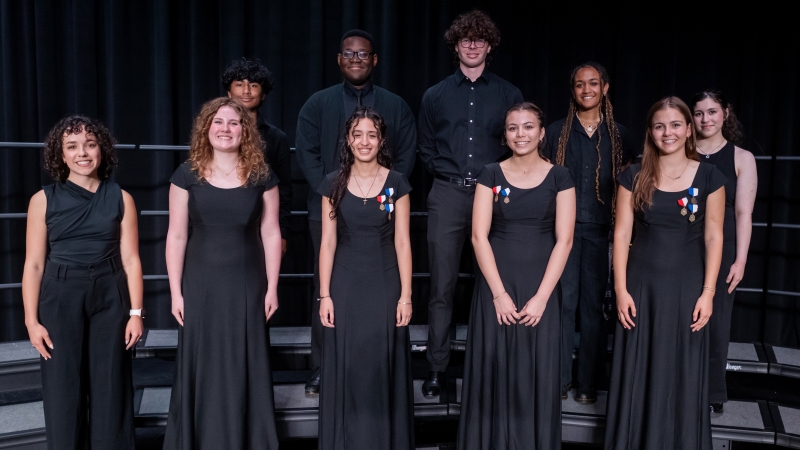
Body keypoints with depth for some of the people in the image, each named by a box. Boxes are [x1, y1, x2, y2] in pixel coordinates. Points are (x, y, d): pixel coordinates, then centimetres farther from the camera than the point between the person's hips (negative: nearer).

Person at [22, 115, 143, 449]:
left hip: (110, 299, 1)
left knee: (110, 388, 5)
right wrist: (31, 320, -4)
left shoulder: (120, 198, 3)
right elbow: (33, 264, 1)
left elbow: (131, 260, 3)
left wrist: (136, 313, -2)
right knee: (63, 390, 4)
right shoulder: (44, 200, 1)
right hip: (60, 300, 0)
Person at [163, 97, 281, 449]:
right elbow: (176, 235, -1)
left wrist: (272, 287, -1)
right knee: (201, 365, 8)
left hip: (246, 284, 0)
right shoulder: (187, 175, -2)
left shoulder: (262, 176, 0)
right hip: (200, 284, 0)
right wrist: (176, 291, -4)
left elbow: (270, 234, 2)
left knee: (245, 366, 9)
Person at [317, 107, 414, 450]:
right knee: (347, 368, 5)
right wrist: (324, 295, -4)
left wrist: (406, 295, -6)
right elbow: (328, 242, 1)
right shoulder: (334, 184, 2)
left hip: (384, 283, -1)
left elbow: (402, 242, -2)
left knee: (383, 366, 4)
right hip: (345, 284, 1)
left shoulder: (396, 183, 0)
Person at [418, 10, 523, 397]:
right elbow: (425, 147, 17)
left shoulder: (508, 95, 8)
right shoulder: (436, 95, 11)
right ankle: (437, 368, 6)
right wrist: (446, 173, 6)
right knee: (442, 286, -1)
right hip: (448, 195, 0)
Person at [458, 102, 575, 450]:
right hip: (496, 286, 0)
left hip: (541, 288, 0)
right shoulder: (491, 175, 2)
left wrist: (541, 297, -11)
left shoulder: (559, 178, 2)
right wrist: (499, 293, -11)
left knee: (537, 373, 5)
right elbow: (479, 237, -4)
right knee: (495, 370, 4)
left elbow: (563, 240, -3)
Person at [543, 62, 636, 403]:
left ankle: (588, 381, 16)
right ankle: (559, 378, 11)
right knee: (563, 301, 0)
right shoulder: (556, 132, 5)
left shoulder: (618, 135, 8)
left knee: (593, 304, 6)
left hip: (601, 230, 1)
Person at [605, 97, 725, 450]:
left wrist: (708, 292, -6)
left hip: (687, 286, 0)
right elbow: (621, 234, -1)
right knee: (638, 372, 8)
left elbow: (713, 237, 0)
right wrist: (621, 289, -6)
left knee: (683, 373, 8)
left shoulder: (709, 177, 0)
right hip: (642, 285, 1)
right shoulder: (634, 177, 0)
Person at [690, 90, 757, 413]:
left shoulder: (742, 158, 2)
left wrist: (740, 260, -7)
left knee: (714, 323, 5)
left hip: (721, 251, -1)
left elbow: (743, 213, -2)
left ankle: (711, 395, 19)